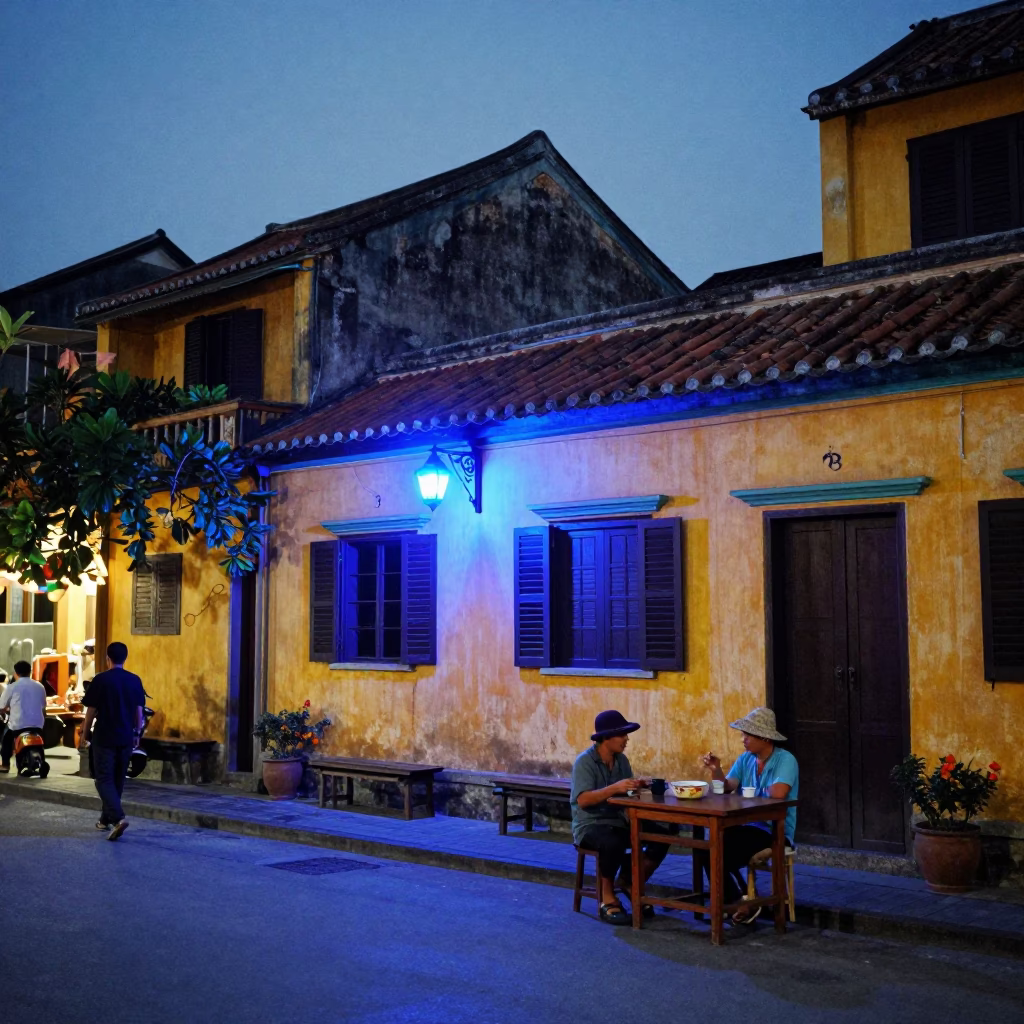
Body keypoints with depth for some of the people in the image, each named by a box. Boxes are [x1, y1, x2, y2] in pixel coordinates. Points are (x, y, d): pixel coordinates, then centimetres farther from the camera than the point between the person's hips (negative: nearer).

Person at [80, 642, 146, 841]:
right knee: (118, 780, 15)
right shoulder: (135, 680, 3)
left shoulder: (100, 680, -9)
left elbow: (91, 711, -5)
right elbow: (139, 711, 8)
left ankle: (118, 817, -22)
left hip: (104, 738, -4)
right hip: (126, 738, 4)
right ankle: (106, 819, 27)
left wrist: (85, 733, 7)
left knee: (104, 780, -3)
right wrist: (136, 733, 19)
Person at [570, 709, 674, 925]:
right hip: (589, 825, -7)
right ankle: (607, 898, -14)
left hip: (619, 822, 7)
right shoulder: (585, 762, -14)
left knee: (662, 835, -13)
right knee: (613, 844, -40)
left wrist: (639, 786, -14)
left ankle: (632, 883, 6)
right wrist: (614, 788, -36)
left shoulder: (621, 760, 8)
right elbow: (583, 800, -25)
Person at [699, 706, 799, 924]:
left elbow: (778, 793, -27)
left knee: (723, 851, -23)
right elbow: (727, 787, -1)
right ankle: (731, 901, 0)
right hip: (747, 826, 7)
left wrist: (763, 790, -10)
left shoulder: (785, 760, -12)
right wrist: (716, 770, -18)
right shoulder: (745, 759, 10)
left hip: (776, 833, -7)